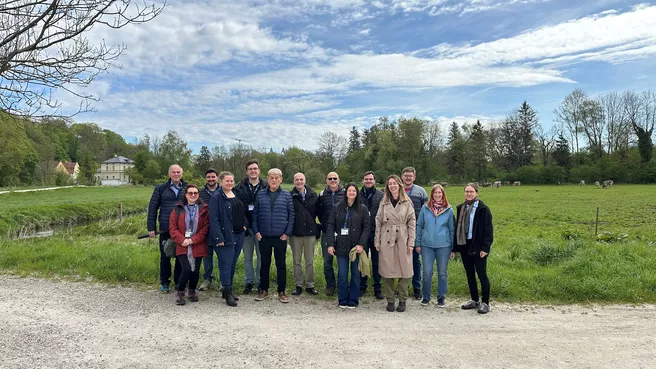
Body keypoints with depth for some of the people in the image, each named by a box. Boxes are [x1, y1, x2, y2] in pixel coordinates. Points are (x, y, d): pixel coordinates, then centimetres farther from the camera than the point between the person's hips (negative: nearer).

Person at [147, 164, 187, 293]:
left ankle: (179, 282, 23)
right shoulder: (160, 188, 2)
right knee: (165, 256, 8)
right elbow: (152, 208, 3)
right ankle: (164, 282, 22)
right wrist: (151, 227, -2)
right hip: (165, 229, -1)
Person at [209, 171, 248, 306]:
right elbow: (213, 219, -15)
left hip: (239, 235, 7)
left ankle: (227, 290, 24)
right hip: (226, 236, -7)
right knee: (226, 264, -4)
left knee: (233, 264, 13)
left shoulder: (237, 196, 13)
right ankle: (228, 293, 4)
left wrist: (244, 224, 9)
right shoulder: (216, 198, -9)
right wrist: (219, 237, -20)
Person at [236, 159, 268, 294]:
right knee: (247, 257, 11)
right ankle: (249, 282, 23)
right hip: (246, 227, 1)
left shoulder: (266, 186, -1)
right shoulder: (241, 187, 2)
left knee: (262, 256, 6)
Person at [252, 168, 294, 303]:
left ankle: (281, 291, 18)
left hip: (281, 237, -1)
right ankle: (263, 290, 24)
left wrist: (288, 232, -5)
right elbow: (255, 214, 6)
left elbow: (291, 215, 1)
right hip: (264, 237, 1)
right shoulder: (260, 195, 4)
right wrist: (256, 231, -1)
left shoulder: (286, 195, 1)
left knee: (281, 264, 7)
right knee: (264, 264, 11)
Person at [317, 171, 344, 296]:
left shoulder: (345, 193, 0)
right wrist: (324, 223, 7)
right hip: (326, 233, 1)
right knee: (327, 261, 5)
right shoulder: (322, 195, 5)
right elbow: (318, 211, 15)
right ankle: (330, 285, 20)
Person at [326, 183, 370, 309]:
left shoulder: (363, 208, 2)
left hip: (356, 246, -1)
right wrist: (330, 244, -5)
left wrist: (361, 244, -13)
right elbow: (330, 226, 4)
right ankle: (343, 300, 17)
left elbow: (366, 227, -2)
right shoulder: (337, 207, 6)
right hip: (341, 246, 1)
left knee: (355, 274, 5)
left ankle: (353, 300, 18)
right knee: (342, 274, 3)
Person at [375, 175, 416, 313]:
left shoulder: (407, 202, 3)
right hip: (386, 240, 1)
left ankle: (402, 301, 14)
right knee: (387, 271, 3)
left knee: (404, 271, 1)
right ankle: (390, 300, 15)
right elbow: (378, 222, 7)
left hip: (402, 240, -1)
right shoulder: (384, 202, 7)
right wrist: (377, 241, 2)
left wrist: (411, 243, -4)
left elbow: (412, 223, 1)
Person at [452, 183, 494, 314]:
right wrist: (454, 248, 10)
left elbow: (488, 230, -10)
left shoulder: (483, 209, -8)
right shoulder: (461, 208, 10)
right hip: (464, 246, 6)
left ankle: (485, 303, 14)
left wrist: (485, 248, -17)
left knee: (482, 275, 2)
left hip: (477, 247, -6)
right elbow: (457, 228, 12)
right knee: (470, 275, 14)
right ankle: (474, 300, 26)